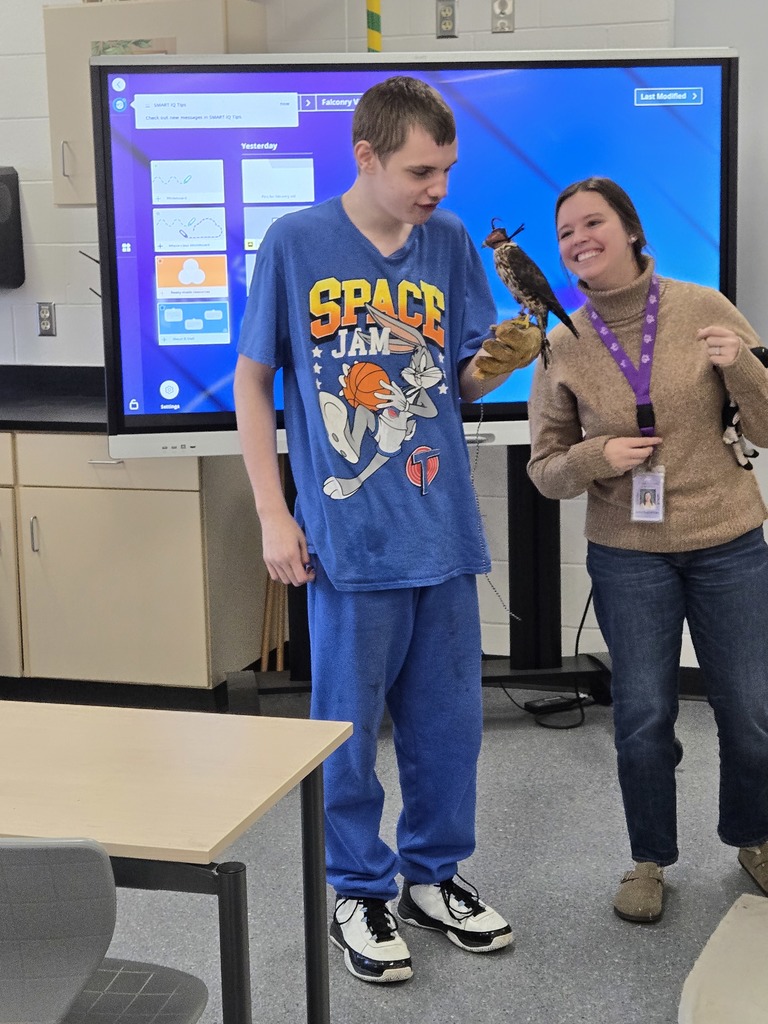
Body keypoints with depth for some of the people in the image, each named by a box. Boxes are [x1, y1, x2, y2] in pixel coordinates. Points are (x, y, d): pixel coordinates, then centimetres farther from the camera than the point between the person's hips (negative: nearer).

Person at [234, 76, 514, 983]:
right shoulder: (295, 244, -5)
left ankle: (435, 874, 33)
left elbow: (463, 381, 10)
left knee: (450, 720, 13)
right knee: (350, 725, 7)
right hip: (349, 536, -3)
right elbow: (252, 381, 0)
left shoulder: (450, 242, 4)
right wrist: (273, 516, -4)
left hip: (443, 528, 4)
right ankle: (361, 893, 26)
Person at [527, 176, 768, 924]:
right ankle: (651, 861, 26)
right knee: (643, 715, 4)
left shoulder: (706, 310, -6)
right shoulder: (563, 347, -3)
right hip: (628, 558, 0)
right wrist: (596, 457, -17)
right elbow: (545, 469, 3)